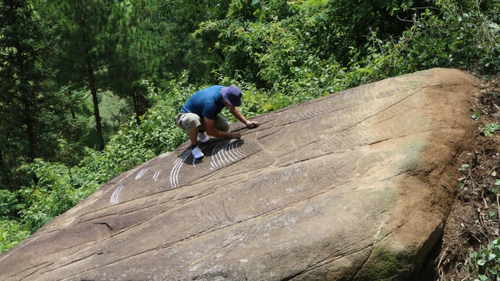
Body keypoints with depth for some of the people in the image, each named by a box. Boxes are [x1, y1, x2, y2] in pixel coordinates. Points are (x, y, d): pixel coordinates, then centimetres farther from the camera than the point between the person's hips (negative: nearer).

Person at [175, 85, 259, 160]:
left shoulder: (226, 92, -16)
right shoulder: (210, 103, -39)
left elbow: (234, 109, 7)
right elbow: (210, 131, -30)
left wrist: (247, 122, -2)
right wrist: (231, 135, -26)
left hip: (202, 115, 8)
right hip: (185, 116, -8)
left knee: (224, 126, -16)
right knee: (193, 120, -44)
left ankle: (201, 131, 12)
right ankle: (194, 146, -17)